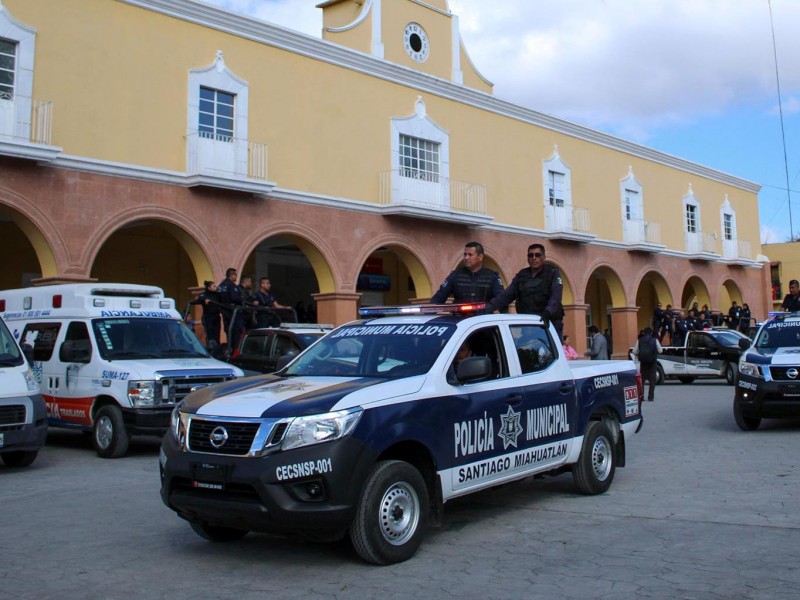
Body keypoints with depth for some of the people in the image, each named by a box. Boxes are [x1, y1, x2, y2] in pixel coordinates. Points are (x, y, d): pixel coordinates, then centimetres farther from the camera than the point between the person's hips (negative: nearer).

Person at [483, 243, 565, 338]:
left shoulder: (553, 273, 2)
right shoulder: (521, 276, 14)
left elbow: (556, 297, -13)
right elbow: (505, 295, 5)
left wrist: (548, 312, -34)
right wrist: (486, 309, -10)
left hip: (549, 323, -4)